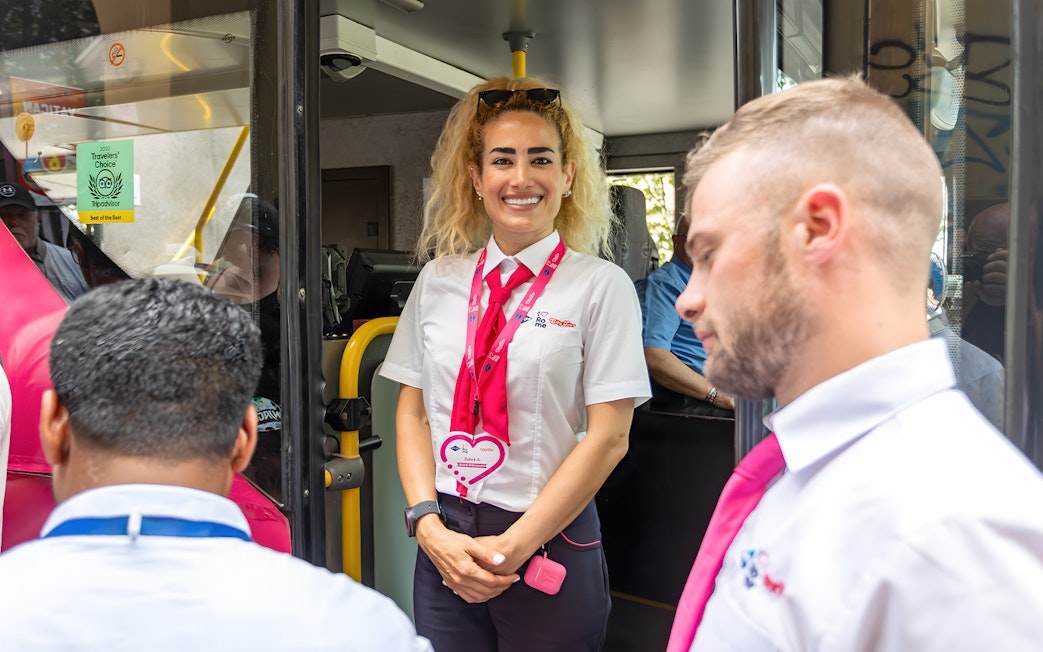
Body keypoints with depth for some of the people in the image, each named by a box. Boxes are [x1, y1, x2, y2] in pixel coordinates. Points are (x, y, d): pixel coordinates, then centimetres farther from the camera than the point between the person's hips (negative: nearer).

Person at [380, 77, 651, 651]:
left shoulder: (602, 286, -6)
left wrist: (512, 547, -11)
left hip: (550, 546, -3)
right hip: (444, 544, 3)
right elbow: (412, 413, 6)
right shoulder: (438, 281, 5)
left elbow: (608, 437, -10)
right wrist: (429, 525, -7)